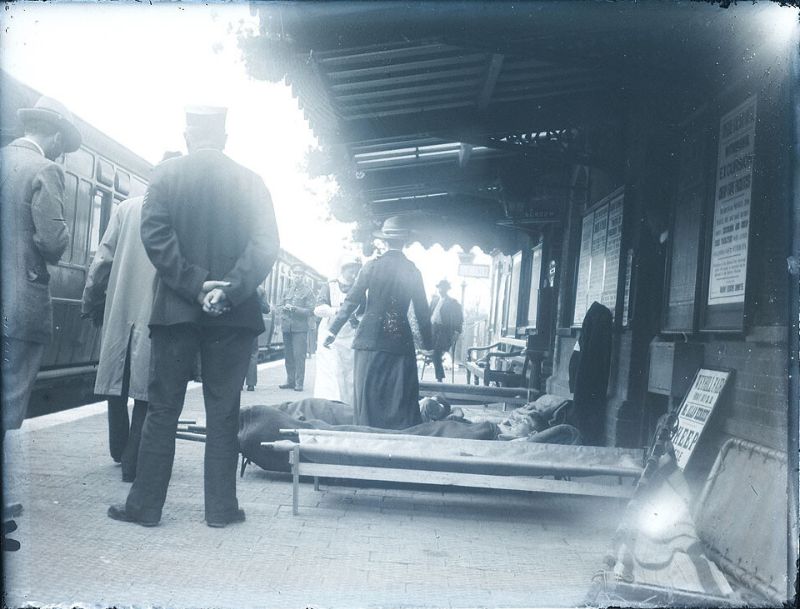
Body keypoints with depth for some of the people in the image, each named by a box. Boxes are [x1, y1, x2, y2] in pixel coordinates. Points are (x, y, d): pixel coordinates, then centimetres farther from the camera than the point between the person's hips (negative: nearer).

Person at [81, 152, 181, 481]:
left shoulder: (127, 208, 4)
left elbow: (103, 258, 3)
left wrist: (91, 302, 10)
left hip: (120, 309, 3)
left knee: (118, 379, 17)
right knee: (147, 383, 3)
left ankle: (120, 451, 31)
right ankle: (133, 461, 4)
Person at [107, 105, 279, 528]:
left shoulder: (166, 174, 2)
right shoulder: (249, 180, 4)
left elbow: (155, 236, -10)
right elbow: (266, 244, -7)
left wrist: (196, 285, -11)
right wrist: (229, 289, -12)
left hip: (176, 307, 0)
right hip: (233, 313, 1)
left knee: (162, 409, 7)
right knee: (223, 411, 6)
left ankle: (145, 504, 12)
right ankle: (221, 506, 10)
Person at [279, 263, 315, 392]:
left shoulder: (307, 291, 2)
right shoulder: (287, 290, 16)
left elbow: (310, 310, -5)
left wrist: (294, 309, -15)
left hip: (300, 328, -5)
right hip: (287, 327, 5)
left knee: (299, 356, -9)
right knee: (288, 356, 6)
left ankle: (299, 383, -6)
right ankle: (290, 381, 15)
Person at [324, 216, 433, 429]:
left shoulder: (372, 265, -1)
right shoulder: (413, 271, 2)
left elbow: (351, 301, -3)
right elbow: (422, 311, 5)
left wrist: (332, 331, 2)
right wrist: (427, 344, 14)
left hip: (370, 338, -1)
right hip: (400, 340, 1)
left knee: (367, 395, 5)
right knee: (401, 398, 5)